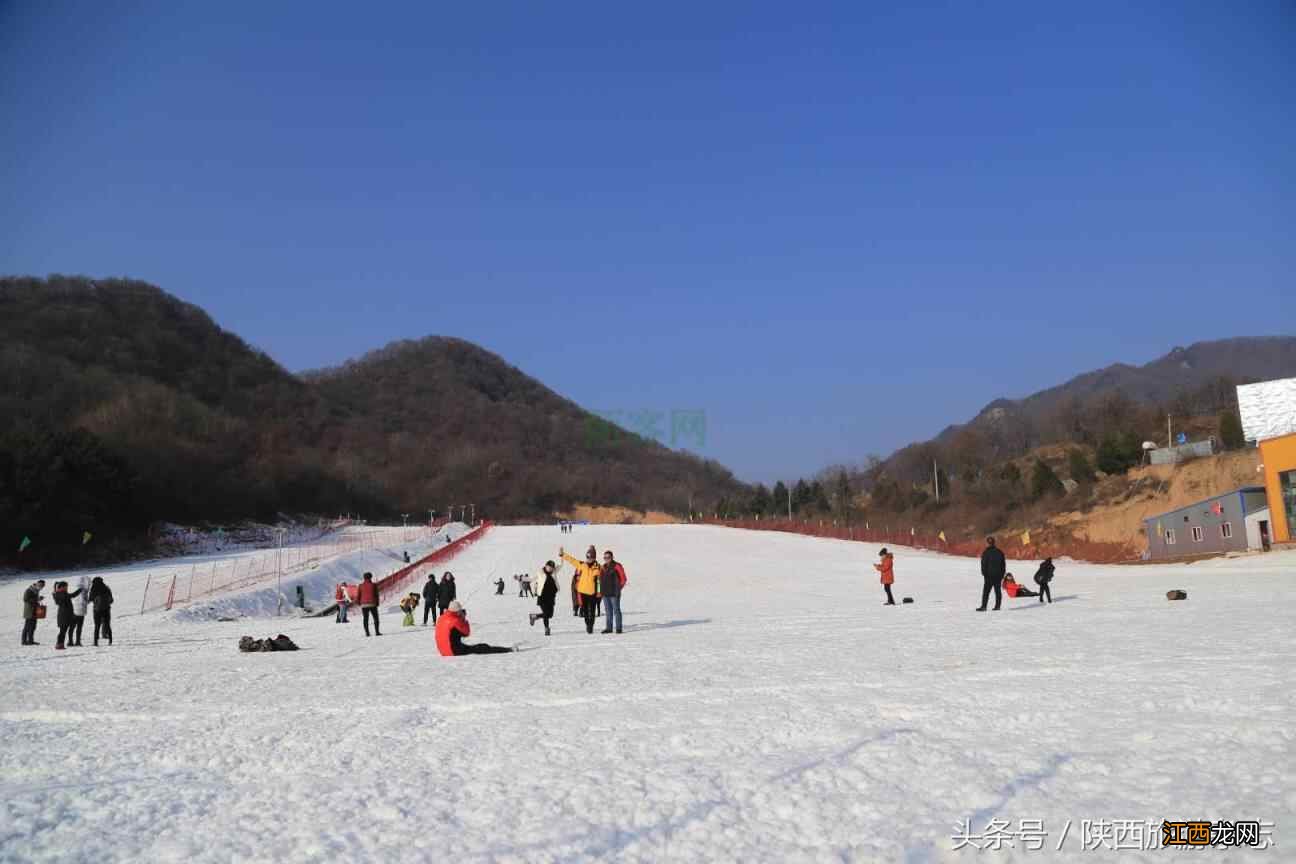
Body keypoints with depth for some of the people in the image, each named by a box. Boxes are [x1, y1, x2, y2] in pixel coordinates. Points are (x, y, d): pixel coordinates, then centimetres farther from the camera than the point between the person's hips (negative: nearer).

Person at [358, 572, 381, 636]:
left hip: (364, 604, 2)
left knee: (365, 619, 8)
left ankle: (367, 632, 4)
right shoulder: (374, 585, -2)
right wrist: (377, 603, 9)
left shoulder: (361, 586, 1)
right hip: (372, 604, -1)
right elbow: (376, 595, -1)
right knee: (376, 618, 6)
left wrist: (359, 603, 16)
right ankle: (377, 632, 0)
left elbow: (358, 596, 1)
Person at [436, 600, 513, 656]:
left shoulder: (441, 619, 8)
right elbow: (467, 632, -3)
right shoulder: (455, 621, -18)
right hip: (455, 651, -9)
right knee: (483, 648, -2)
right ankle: (509, 650, 3)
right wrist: (464, 619, 1)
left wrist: (462, 619, 10)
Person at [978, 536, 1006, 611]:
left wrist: (984, 574, 2)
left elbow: (984, 565, -9)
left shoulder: (986, 553, -9)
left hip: (989, 575, -5)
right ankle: (997, 606, 9)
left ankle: (983, 606, -8)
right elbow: (1003, 564, 13)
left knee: (986, 591, -4)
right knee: (998, 590, 9)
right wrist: (1002, 575, 17)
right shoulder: (999, 552, 8)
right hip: (999, 575, 5)